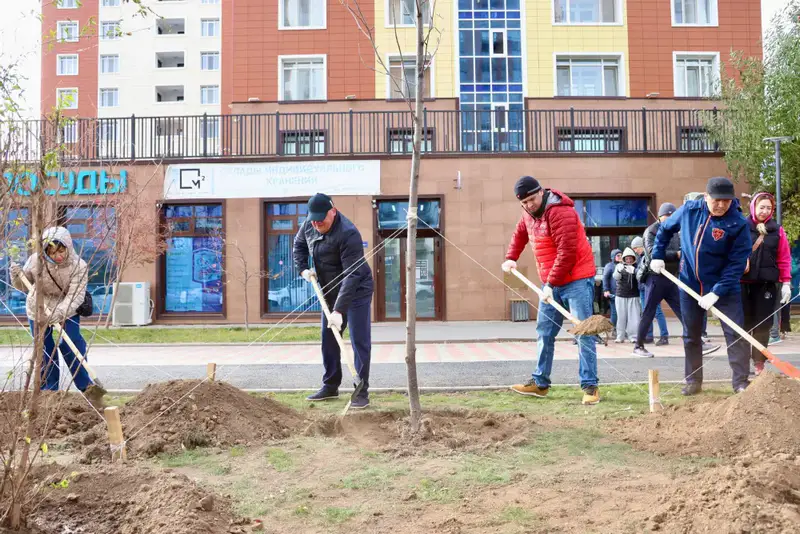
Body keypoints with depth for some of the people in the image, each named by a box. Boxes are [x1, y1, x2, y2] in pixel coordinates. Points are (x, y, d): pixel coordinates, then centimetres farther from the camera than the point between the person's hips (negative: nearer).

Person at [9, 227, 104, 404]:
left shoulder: (79, 266, -25)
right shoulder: (36, 261, -20)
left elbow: (76, 295, -30)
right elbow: (24, 286, -5)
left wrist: (61, 311, -45)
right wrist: (17, 276, -27)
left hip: (67, 310, -2)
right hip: (38, 310, 2)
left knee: (72, 347, -5)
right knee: (45, 352, 6)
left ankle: (86, 386, 9)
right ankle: (49, 390, 19)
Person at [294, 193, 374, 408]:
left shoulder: (348, 233, -30)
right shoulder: (309, 225, -5)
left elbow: (352, 275, -34)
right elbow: (299, 245, 18)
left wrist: (339, 310, -38)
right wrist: (303, 268, 0)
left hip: (356, 291, -8)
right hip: (331, 292, 8)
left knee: (360, 342, -6)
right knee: (328, 340, 12)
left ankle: (362, 391, 0)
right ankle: (330, 386, 25)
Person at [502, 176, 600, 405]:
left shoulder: (560, 211, -21)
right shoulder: (529, 214, 6)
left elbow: (566, 253, -25)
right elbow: (519, 235, 25)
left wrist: (551, 284, -24)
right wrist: (510, 258, 10)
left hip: (576, 280, -9)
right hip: (550, 282, 9)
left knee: (583, 333, -7)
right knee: (544, 332, 12)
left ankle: (590, 386, -1)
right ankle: (540, 383, 21)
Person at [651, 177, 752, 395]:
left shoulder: (738, 224, -18)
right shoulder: (689, 210, -7)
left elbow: (736, 263, -20)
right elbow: (664, 229, 11)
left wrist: (716, 292, -26)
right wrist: (657, 256, 5)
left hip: (724, 287, -3)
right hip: (689, 284, 3)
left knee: (735, 334, -4)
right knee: (691, 335, 10)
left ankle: (741, 382, 5)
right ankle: (693, 381, 23)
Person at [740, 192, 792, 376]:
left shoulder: (777, 230, 6)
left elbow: (784, 258, 7)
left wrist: (786, 282, 3)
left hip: (767, 284, 2)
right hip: (743, 283, -2)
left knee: (763, 325, 5)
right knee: (744, 324, 3)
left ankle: (759, 362, 16)